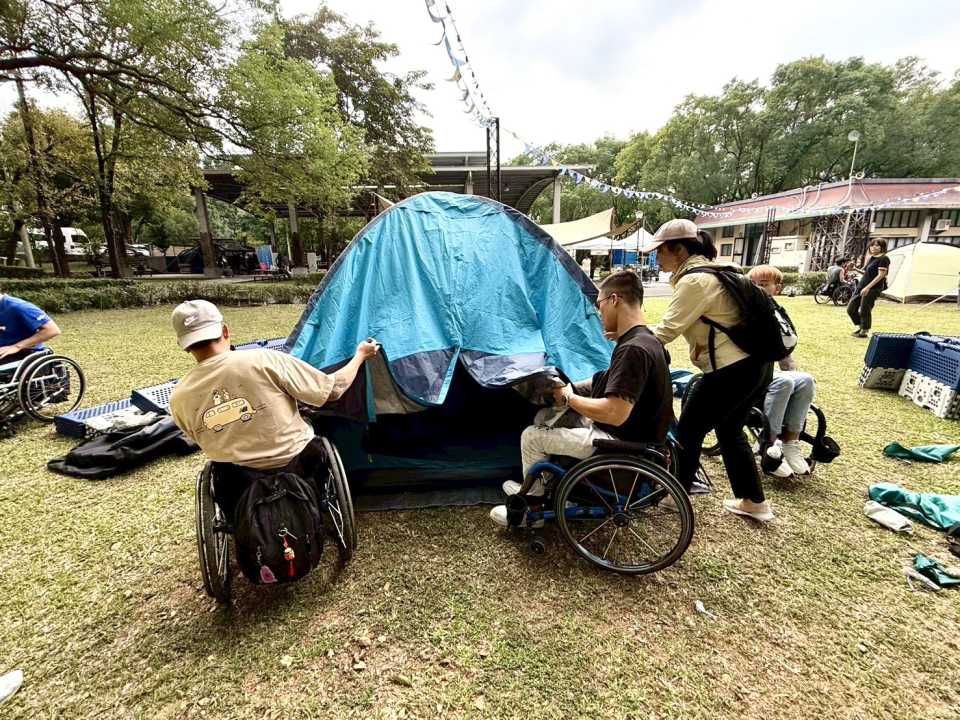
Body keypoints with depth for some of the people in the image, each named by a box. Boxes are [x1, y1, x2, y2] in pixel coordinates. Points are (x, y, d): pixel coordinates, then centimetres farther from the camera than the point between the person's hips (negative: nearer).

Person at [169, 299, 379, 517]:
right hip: (298, 469, -3)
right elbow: (332, 389, -13)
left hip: (236, 488, 4)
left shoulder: (179, 399, -8)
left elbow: (201, 440, 12)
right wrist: (360, 356, 4)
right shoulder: (262, 360, -20)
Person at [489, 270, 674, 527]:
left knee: (532, 437, -6)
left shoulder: (633, 350, -26)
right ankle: (535, 489, 26)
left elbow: (615, 413, -32)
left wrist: (568, 398, -18)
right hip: (626, 434, 10)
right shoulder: (641, 339, 5)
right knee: (545, 417, 15)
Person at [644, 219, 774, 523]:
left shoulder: (693, 281, -18)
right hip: (754, 363, 10)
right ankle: (754, 501, 32)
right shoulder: (710, 270, 14)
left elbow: (666, 331, -19)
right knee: (729, 430, 21)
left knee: (689, 430, 5)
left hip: (732, 369, -10)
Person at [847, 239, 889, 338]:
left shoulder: (883, 259, -9)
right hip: (861, 286, 8)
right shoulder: (872, 258, 15)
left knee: (864, 311, -3)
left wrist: (868, 287, -22)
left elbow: (881, 275, -16)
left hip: (873, 288, -8)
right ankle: (860, 326, 26)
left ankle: (864, 331, 10)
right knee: (851, 309, 9)